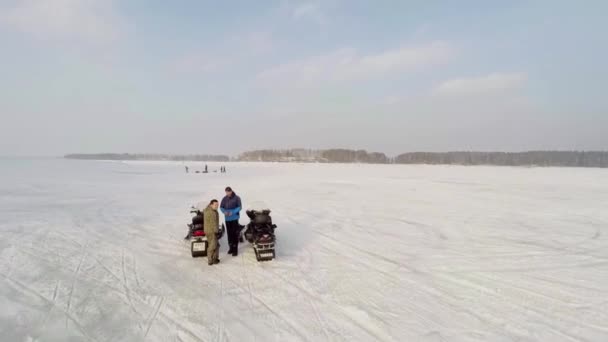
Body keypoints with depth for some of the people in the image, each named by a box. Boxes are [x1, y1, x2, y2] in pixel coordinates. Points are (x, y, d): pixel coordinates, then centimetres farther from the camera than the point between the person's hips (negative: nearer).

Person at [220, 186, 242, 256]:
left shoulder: (237, 198, -6)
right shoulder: (224, 199, 4)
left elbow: (239, 207, -9)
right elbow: (221, 207, 6)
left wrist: (233, 212, -22)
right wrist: (224, 211, -16)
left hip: (234, 218, -4)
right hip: (227, 218, 4)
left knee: (235, 234, -6)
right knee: (229, 233, 11)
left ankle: (235, 249, -2)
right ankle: (231, 247, 24)